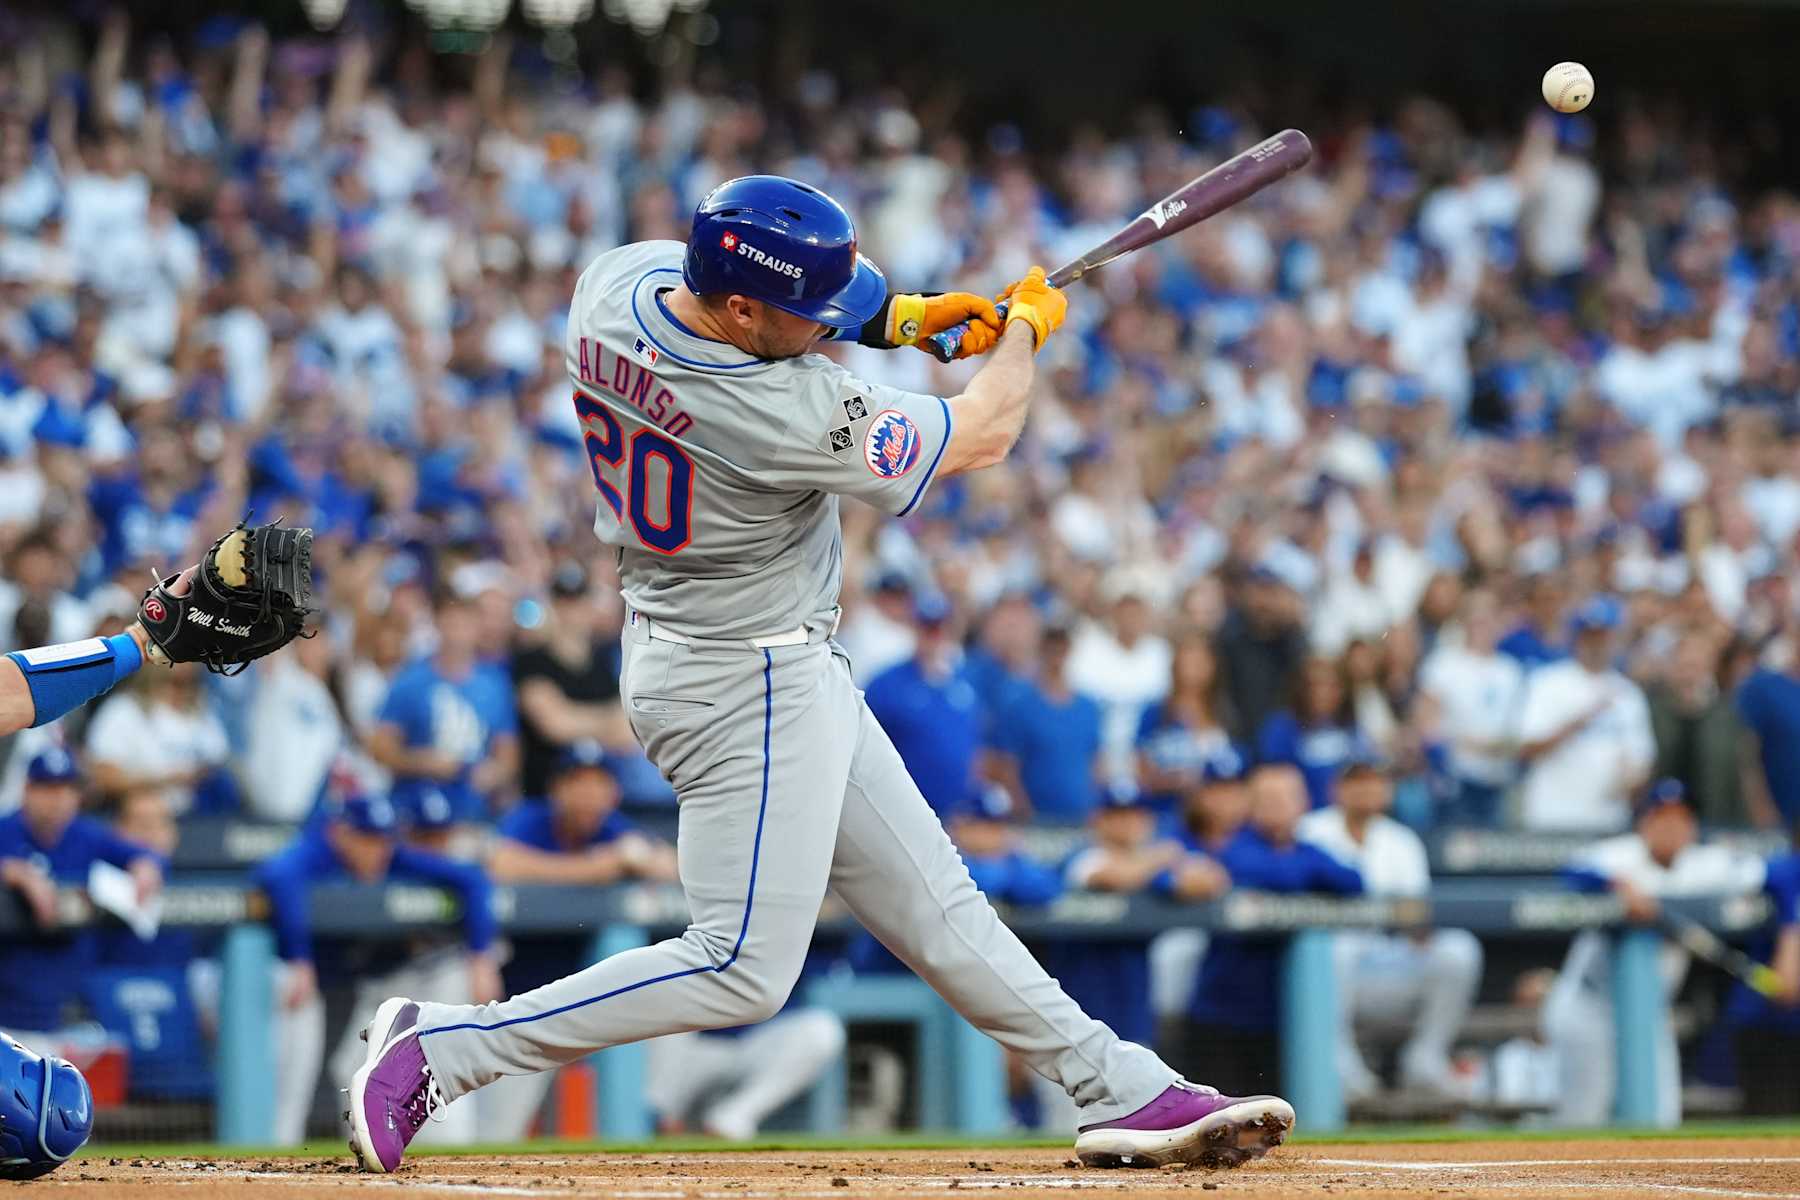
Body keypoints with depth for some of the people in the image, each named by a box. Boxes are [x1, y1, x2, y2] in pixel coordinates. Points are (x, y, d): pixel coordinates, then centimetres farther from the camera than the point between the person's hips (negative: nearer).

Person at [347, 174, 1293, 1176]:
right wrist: (1028, 326, 5)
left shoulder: (619, 278, -10)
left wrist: (897, 318, 3)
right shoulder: (789, 416, -31)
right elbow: (982, 436, -15)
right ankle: (442, 1047, -3)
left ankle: (1127, 1094, 17)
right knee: (743, 968, -7)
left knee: (932, 903, 12)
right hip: (747, 687, -10)